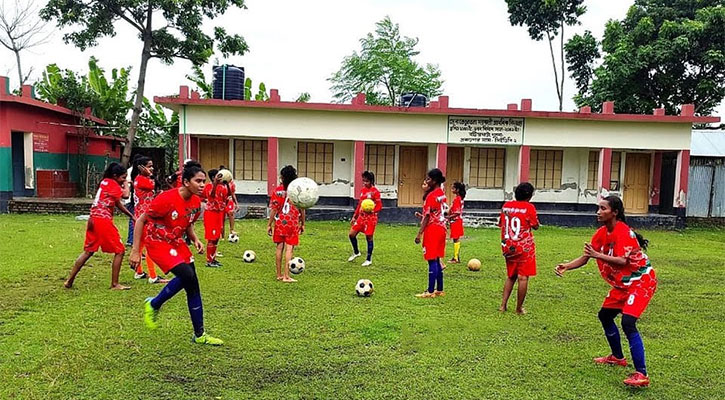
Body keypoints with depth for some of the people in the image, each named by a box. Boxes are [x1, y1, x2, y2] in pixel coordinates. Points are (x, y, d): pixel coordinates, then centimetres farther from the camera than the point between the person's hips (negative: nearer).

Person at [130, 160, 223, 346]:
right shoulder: (167, 199, -24)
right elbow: (140, 221, -16)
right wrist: (135, 251, -17)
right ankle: (153, 305, 2)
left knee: (193, 286, 1)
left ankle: (199, 335, 12)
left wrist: (195, 239, -5)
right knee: (186, 274, -25)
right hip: (158, 243, -7)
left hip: (177, 242, 7)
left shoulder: (196, 202, -3)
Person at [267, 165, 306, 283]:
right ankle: (286, 276, -3)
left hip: (279, 223, 1)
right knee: (289, 249, 0)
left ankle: (279, 275, 19)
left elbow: (273, 209, -5)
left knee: (279, 248, 11)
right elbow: (302, 209, 1)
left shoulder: (278, 190, -4)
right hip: (293, 224, -1)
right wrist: (303, 224, 11)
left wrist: (269, 224, 1)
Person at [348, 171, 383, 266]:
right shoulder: (363, 190, 11)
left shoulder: (375, 191, -10)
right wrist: (354, 216, 18)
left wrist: (371, 210, -28)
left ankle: (369, 259, 13)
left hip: (370, 218, -7)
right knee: (351, 234, 2)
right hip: (361, 217, 7)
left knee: (369, 237, 0)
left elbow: (379, 206, -12)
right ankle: (356, 252, 26)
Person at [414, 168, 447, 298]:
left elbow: (427, 216, -18)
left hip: (432, 230, -9)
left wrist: (419, 234, -17)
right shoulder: (442, 194, 11)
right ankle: (439, 290, 19)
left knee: (432, 260, -5)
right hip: (441, 229, 9)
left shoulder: (431, 195, -15)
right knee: (437, 260, 14)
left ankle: (430, 291, -1)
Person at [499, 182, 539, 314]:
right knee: (523, 277, 3)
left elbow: (501, 224, 10)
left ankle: (503, 305, 14)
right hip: (524, 248, -5)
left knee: (511, 276, 19)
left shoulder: (506, 206, 3)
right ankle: (519, 308, 7)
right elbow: (535, 226, -6)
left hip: (508, 247, 5)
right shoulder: (529, 207, -12)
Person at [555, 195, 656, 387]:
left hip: (641, 281, -9)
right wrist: (567, 266, -14)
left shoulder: (623, 232, -21)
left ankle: (641, 374, -16)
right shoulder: (601, 233, 2)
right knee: (605, 315, 16)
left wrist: (598, 255, -33)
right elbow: (585, 258, 1)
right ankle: (618, 357, 36)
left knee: (628, 323, -21)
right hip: (623, 283, 9)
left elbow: (623, 261, -29)